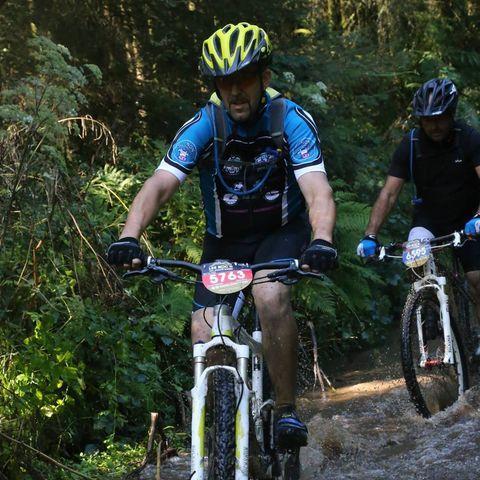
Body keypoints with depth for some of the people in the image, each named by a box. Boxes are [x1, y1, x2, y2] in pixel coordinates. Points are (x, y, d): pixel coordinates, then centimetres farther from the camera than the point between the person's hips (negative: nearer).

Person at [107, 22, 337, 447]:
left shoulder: (291, 121, -19)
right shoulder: (203, 126, -17)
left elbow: (317, 190, -31)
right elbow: (160, 185, -27)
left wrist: (322, 240, -52)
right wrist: (129, 238, -46)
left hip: (281, 233, -2)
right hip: (224, 241, 2)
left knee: (271, 296, -33)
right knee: (205, 337, -13)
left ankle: (287, 409, -18)